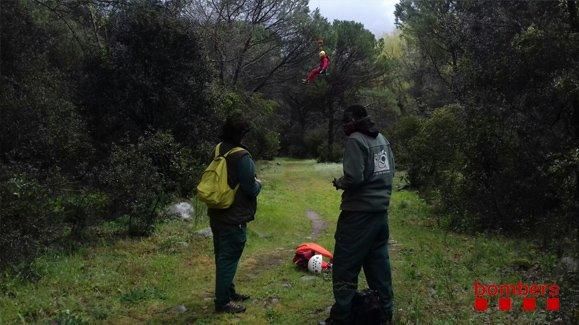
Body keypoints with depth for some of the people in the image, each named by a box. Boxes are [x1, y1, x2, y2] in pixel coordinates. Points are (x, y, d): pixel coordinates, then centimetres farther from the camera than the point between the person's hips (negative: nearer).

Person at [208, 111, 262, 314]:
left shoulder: (217, 151, 4)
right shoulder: (241, 157, -21)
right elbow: (251, 190, -19)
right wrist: (258, 184, 3)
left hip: (217, 215, 8)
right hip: (234, 219, -8)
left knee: (222, 256, 19)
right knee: (229, 259, 1)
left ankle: (228, 292, 34)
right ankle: (222, 302, 10)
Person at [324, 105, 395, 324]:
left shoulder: (355, 140, -13)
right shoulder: (382, 139, 11)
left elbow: (354, 177, -21)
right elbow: (390, 171, 16)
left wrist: (339, 183, -3)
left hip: (359, 213, -8)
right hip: (381, 211, 8)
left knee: (345, 267, 1)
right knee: (379, 264, 16)